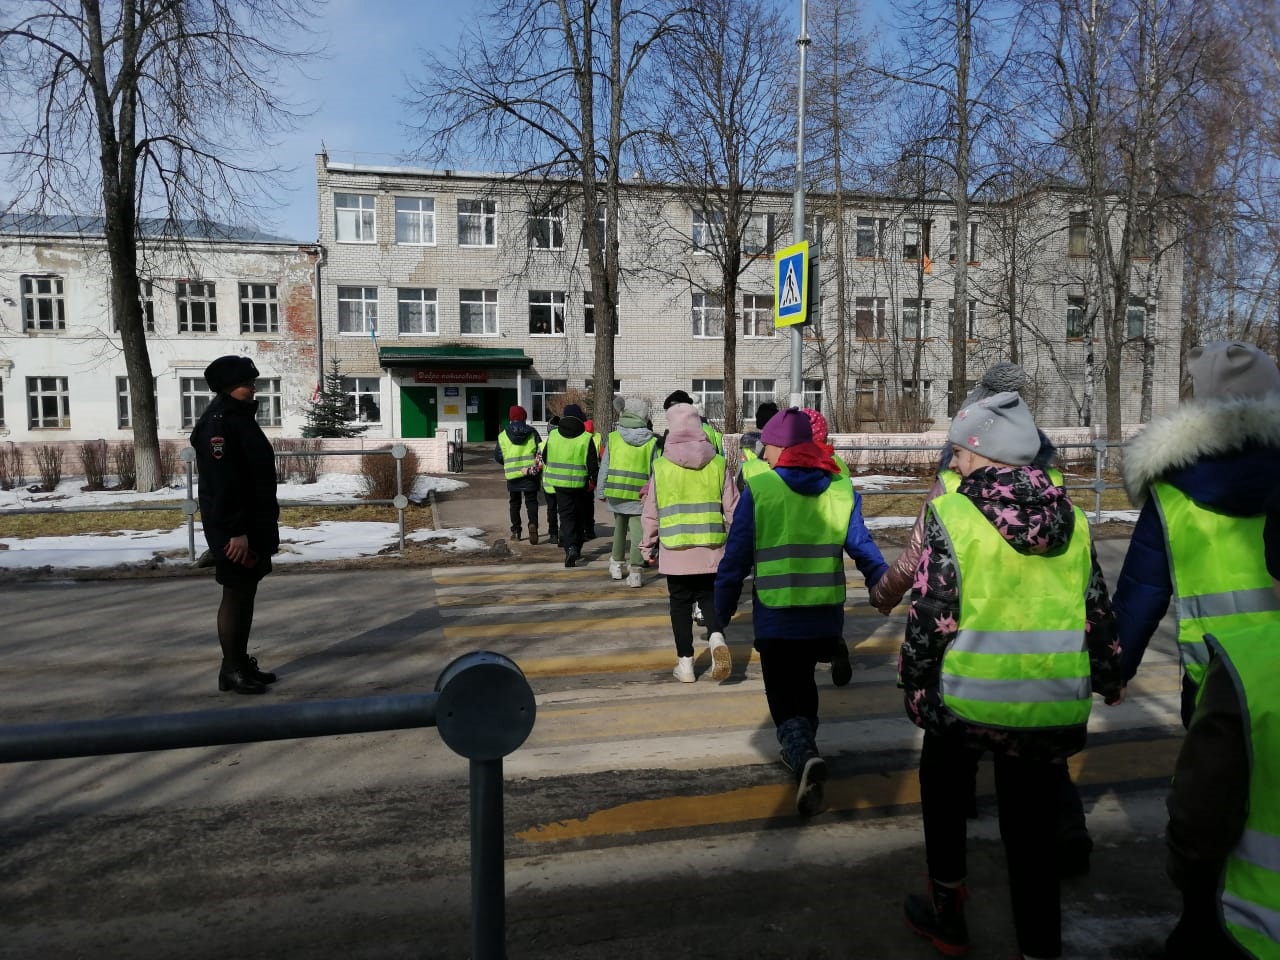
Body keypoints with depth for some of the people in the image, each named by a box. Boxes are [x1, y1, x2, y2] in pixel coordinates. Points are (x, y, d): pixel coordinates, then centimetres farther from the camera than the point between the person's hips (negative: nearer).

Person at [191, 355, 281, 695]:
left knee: (247, 593, 14)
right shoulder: (217, 422, -16)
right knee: (235, 595, -1)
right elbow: (221, 483, -22)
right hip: (233, 527, -9)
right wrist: (235, 530, -24)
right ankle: (231, 670, 9)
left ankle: (243, 663, 23)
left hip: (254, 523, 9)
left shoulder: (241, 416, 14)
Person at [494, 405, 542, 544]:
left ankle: (516, 531, 15)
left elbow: (497, 456, 7)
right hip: (531, 474, -1)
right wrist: (539, 466, 10)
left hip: (512, 474, 1)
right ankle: (533, 524, -20)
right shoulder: (532, 433, 1)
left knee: (514, 502, 15)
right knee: (531, 501, 3)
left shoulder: (503, 435, 3)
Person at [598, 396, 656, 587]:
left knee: (619, 526, 21)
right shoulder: (651, 441, -3)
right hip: (639, 494, -2)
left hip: (616, 492, 2)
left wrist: (601, 491, 11)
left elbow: (604, 467, 2)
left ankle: (617, 564, 29)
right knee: (637, 531, -1)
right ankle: (636, 571, -6)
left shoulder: (613, 438, -1)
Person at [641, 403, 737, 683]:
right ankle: (716, 637, -10)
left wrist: (648, 543, 15)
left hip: (675, 549, -1)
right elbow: (732, 507, 2)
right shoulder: (718, 463, -1)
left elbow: (651, 512, 2)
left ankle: (685, 662, 13)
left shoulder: (661, 465, -3)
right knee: (710, 597, 17)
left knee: (680, 604, 12)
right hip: (711, 548, 1)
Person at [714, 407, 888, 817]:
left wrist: (721, 612, 1)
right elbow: (863, 547, 1)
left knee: (783, 695, 5)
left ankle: (804, 756, -19)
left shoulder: (758, 489, -10)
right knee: (802, 679, 27)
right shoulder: (842, 489, 1)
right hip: (826, 615, 4)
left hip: (776, 617, -4)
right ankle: (802, 751, 38)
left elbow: (736, 557, -8)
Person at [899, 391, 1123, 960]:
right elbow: (1099, 609, 12)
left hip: (970, 698, -4)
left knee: (945, 796, 22)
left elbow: (930, 615, -12)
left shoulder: (952, 516, -12)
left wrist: (913, 685, 0)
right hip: (1054, 709, 4)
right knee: (1032, 826, 17)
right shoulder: (1072, 521, 4)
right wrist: (1108, 676, 27)